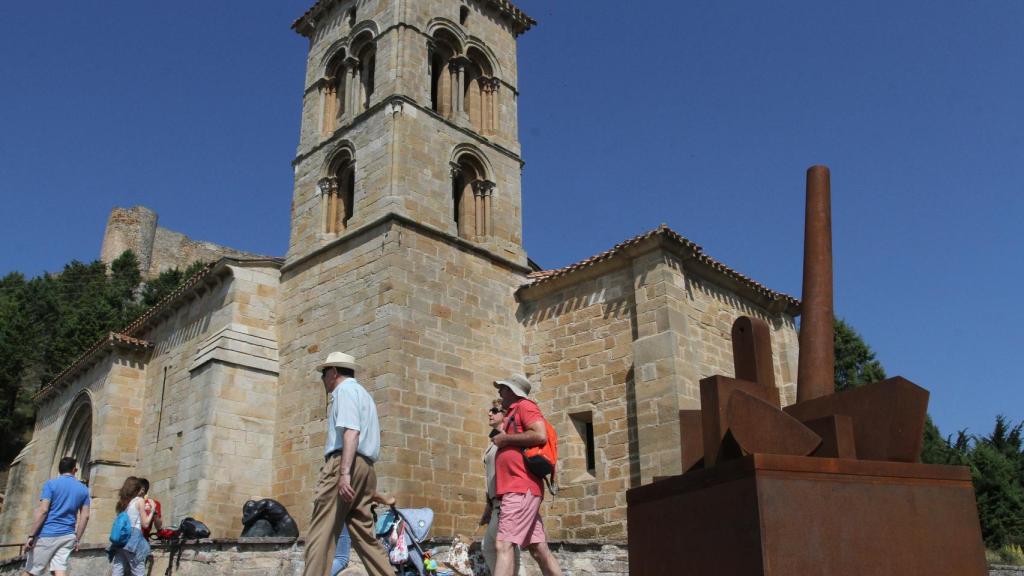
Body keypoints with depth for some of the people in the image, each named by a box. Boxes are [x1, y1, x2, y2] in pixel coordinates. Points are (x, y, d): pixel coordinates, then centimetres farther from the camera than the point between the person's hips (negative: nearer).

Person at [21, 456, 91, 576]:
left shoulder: (51, 484, -3)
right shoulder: (83, 489, 10)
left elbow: (43, 510, -12)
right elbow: (85, 516, 7)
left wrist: (31, 536, -10)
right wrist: (77, 540, 13)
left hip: (48, 534, -3)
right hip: (68, 536, 4)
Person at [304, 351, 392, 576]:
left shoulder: (345, 390, 0)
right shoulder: (362, 393, 29)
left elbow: (351, 432, -16)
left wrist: (344, 472, -24)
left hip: (343, 464, -9)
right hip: (365, 467, 10)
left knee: (320, 534, -11)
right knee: (364, 533, 6)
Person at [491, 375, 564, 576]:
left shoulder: (525, 406, -1)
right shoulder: (513, 413, 25)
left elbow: (540, 435, -17)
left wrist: (505, 438, -10)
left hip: (521, 490, -10)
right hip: (519, 491, 10)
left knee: (503, 545, -17)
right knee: (539, 550, 7)